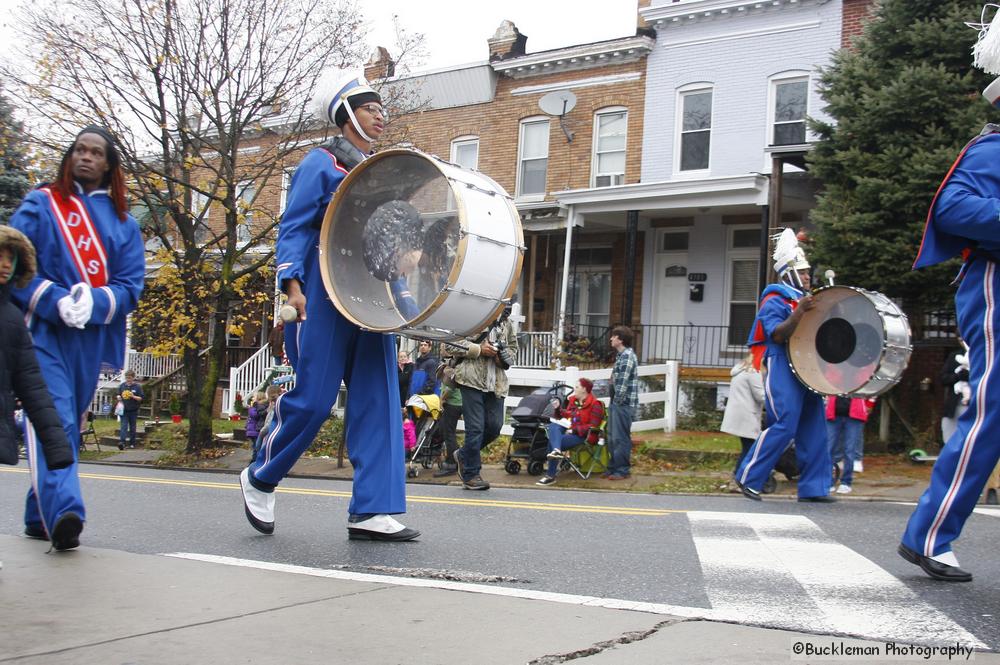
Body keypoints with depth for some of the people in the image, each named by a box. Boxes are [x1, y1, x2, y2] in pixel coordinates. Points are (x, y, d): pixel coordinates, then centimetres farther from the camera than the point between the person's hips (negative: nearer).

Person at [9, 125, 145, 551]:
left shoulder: (122, 222, 13)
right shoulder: (40, 205, 7)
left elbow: (131, 285, 5)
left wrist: (93, 303, -14)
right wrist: (55, 301, -17)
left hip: (91, 338, 4)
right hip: (43, 330, -3)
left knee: (68, 425, 9)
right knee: (54, 419, -19)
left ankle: (40, 516, 20)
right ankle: (63, 512, -31)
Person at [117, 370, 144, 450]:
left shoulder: (137, 386, -2)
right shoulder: (122, 386, 7)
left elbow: (141, 398, -4)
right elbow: (118, 395, 19)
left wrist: (133, 396, -20)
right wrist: (119, 397, -4)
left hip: (133, 411, -1)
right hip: (124, 410, 1)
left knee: (132, 428, 9)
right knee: (123, 426, -11)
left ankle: (132, 443, 20)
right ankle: (121, 442, -22)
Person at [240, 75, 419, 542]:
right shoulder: (321, 164, 2)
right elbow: (293, 228, -5)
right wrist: (293, 285, -17)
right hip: (324, 298, -7)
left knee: (378, 400, -3)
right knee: (313, 399, -7)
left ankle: (371, 512, -2)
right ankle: (259, 479, 17)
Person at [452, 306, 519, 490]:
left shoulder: (505, 322, 16)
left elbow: (513, 346, 25)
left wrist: (505, 357, 2)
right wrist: (479, 349, -14)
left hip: (496, 382, 6)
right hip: (472, 380, -6)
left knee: (494, 426, 4)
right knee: (475, 427, -5)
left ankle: (464, 454, 28)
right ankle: (471, 475, 7)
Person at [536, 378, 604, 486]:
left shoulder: (595, 404, -7)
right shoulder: (573, 400, 17)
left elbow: (593, 426, -13)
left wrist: (574, 430, -20)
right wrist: (558, 409, 13)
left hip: (582, 435, -7)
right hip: (569, 429, 7)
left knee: (552, 442, -28)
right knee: (553, 425, -27)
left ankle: (551, 476, -27)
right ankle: (557, 451, -53)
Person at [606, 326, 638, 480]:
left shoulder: (627, 356, -16)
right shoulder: (622, 355, 16)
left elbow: (623, 382, -20)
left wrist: (618, 400, -15)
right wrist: (614, 401, 14)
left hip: (623, 404, -10)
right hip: (617, 403, 10)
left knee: (620, 438, -3)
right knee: (612, 437, 14)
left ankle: (622, 470, 5)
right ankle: (614, 467, 23)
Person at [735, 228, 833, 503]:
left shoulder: (805, 300, 21)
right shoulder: (774, 302, -5)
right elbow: (777, 335, -18)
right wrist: (799, 312, -25)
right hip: (782, 370, -9)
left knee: (814, 428, 4)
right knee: (784, 426, -15)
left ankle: (814, 487, 9)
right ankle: (748, 477, -5)